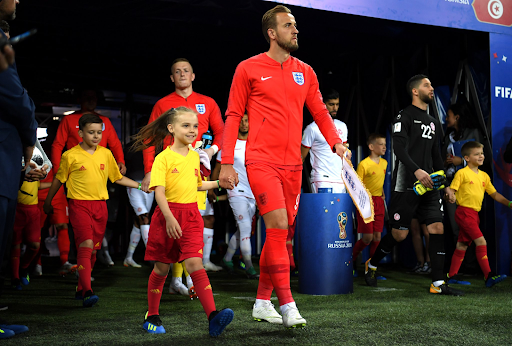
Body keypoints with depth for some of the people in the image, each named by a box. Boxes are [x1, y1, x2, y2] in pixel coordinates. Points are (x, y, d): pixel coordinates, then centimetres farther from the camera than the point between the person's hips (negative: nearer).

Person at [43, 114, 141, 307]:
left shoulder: (106, 154, 7)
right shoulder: (71, 155, -3)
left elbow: (118, 178, 17)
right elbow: (59, 179, 9)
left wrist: (140, 186, 11)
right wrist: (48, 202, 16)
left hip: (100, 205, 5)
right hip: (79, 204, -4)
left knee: (93, 249, 8)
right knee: (86, 244, -19)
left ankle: (81, 289, 22)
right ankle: (87, 292, -25)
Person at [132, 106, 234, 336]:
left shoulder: (194, 156, 12)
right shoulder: (163, 158, -7)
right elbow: (159, 190, -15)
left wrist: (217, 183, 15)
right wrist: (169, 218, -25)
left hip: (191, 216, 3)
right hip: (167, 214, -3)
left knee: (194, 263, -12)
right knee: (161, 267, 7)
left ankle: (213, 316, -24)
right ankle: (152, 316, 23)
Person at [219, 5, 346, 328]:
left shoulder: (305, 72, 13)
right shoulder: (249, 69, 1)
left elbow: (320, 112, 17)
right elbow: (233, 116, 2)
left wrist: (336, 142, -1)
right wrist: (227, 162, -4)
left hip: (292, 165, 5)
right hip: (262, 162, -5)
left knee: (280, 234, 8)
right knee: (278, 227, -17)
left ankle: (262, 301, 21)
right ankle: (287, 304, -12)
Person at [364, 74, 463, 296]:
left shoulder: (433, 122, 20)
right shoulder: (405, 116, -4)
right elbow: (399, 148, -16)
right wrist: (417, 171, -29)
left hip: (428, 185, 7)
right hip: (406, 186, -7)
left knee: (437, 228, -4)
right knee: (399, 234, -1)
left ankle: (438, 283, -3)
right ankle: (371, 265, 23)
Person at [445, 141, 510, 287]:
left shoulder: (484, 176, 15)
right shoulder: (462, 173, -5)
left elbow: (494, 194, 20)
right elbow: (451, 190, -7)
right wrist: (450, 195, -29)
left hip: (474, 214, 7)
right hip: (464, 211, -7)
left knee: (462, 245, 11)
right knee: (481, 241, -16)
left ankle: (451, 276, 17)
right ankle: (488, 276, -17)